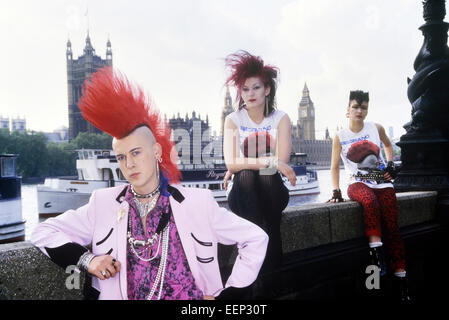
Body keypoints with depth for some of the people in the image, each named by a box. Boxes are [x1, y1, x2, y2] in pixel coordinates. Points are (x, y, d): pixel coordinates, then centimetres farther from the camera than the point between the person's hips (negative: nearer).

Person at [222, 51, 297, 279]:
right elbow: (231, 163, -12)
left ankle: (269, 275, -27)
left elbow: (282, 160, -11)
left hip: (271, 187, 0)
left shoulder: (280, 118, 2)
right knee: (245, 177, -34)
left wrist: (242, 165, -14)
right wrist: (271, 161, -24)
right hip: (243, 190, 0)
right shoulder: (233, 120, 1)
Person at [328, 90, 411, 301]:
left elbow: (388, 145, 27)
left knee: (392, 226, -13)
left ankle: (400, 277, -7)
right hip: (357, 183, -2)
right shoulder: (340, 137, 4)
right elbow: (334, 167, 6)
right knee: (370, 201, -39)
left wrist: (390, 164, 10)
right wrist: (336, 191, -4)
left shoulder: (376, 128, 8)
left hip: (382, 181, 2)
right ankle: (375, 251, -33)